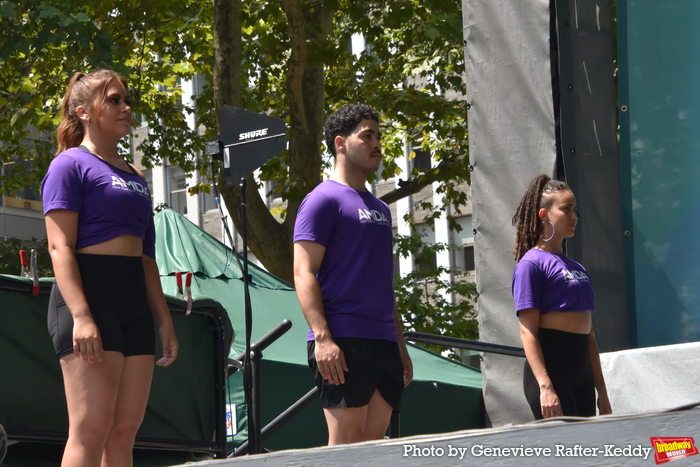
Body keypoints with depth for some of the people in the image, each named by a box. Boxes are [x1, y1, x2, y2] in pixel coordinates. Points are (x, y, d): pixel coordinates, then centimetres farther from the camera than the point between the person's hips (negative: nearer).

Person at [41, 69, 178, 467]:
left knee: (125, 429, 3)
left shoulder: (136, 178, 21)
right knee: (92, 428, -14)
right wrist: (81, 316, -22)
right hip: (88, 295, -8)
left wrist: (165, 321, 18)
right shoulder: (71, 165, -2)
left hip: (135, 300, 8)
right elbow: (60, 247, -11)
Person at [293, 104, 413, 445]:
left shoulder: (379, 208, 22)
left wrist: (401, 347, 21)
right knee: (346, 440, -10)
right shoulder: (324, 199, -3)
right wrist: (322, 337, -21)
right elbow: (303, 273, -11)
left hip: (383, 341, 8)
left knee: (374, 438, 4)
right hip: (344, 340, -8)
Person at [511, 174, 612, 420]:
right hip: (550, 369, -8)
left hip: (581, 372, 8)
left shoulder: (578, 269, 20)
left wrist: (601, 391, 18)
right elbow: (528, 332, -12)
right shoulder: (531, 263, -4)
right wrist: (545, 387, -22)